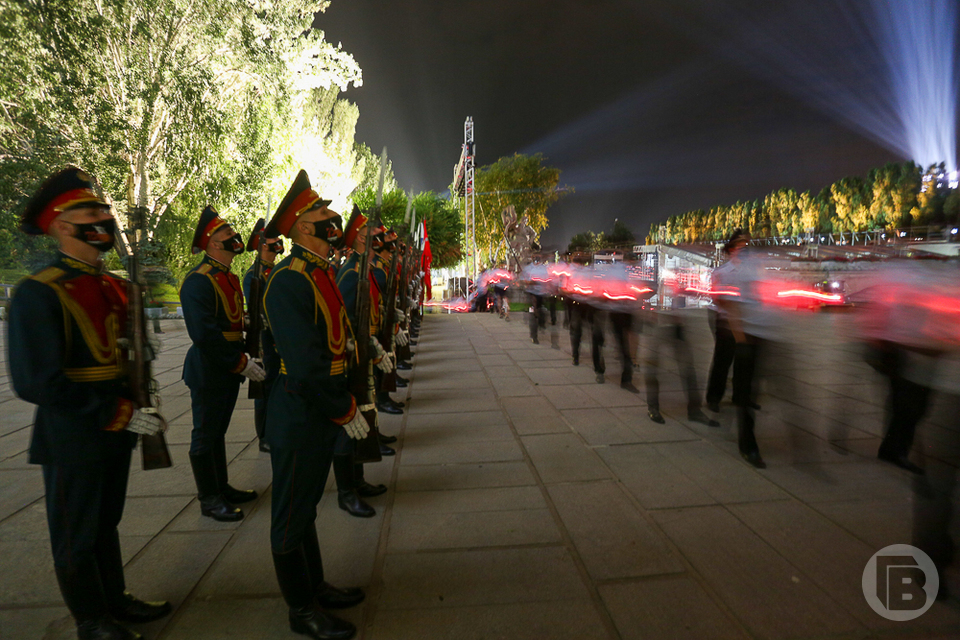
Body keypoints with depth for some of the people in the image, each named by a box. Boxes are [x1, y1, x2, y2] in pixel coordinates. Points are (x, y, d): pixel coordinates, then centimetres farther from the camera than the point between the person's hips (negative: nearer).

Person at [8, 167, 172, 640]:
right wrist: (120, 415, -22)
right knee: (77, 534, 13)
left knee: (106, 521, 22)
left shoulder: (113, 287, 6)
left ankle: (114, 599, 41)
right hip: (74, 437, -7)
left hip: (116, 430, 7)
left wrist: (139, 407, 4)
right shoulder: (38, 293, -18)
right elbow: (38, 383, -22)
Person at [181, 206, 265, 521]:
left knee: (218, 430, 19)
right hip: (209, 371, -9)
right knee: (206, 435, 5)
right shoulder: (198, 281, -18)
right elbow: (204, 333, -25)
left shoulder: (229, 277, 11)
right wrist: (241, 363, -22)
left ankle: (222, 487, 33)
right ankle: (209, 499, 19)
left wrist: (247, 356, 7)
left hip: (229, 370, 9)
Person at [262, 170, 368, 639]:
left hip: (322, 411, 9)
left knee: (307, 504, 23)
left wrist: (346, 399, 9)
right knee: (293, 514, 9)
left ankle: (315, 586, 41)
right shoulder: (288, 282, -21)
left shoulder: (323, 274, 9)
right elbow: (305, 366, -26)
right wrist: (345, 411, -16)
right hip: (300, 414, -9)